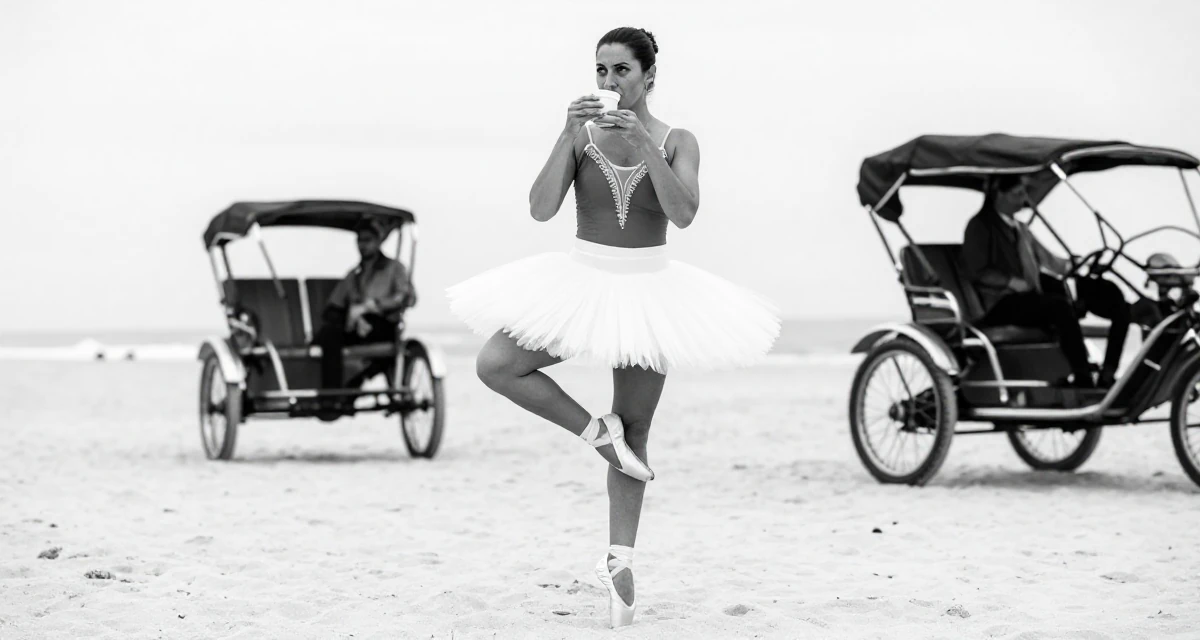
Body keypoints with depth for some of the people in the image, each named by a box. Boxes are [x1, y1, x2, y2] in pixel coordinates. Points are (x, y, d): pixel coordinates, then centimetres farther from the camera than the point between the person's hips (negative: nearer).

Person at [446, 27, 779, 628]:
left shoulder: (677, 142, -3)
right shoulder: (582, 134, -2)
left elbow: (683, 212, -20)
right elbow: (541, 208, -14)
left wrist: (643, 141, -27)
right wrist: (569, 134, -23)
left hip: (649, 289, -1)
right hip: (582, 279, 1)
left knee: (634, 430, 5)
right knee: (494, 364, -17)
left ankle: (620, 558, 10)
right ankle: (595, 430, -3)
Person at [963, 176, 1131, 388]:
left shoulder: (1020, 228, 26)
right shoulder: (980, 227, 2)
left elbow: (1046, 258, 23)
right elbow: (977, 271, -7)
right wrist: (1012, 282, -18)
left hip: (1030, 296, 7)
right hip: (1003, 304, -7)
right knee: (1060, 305, -35)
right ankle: (1084, 380, -39)